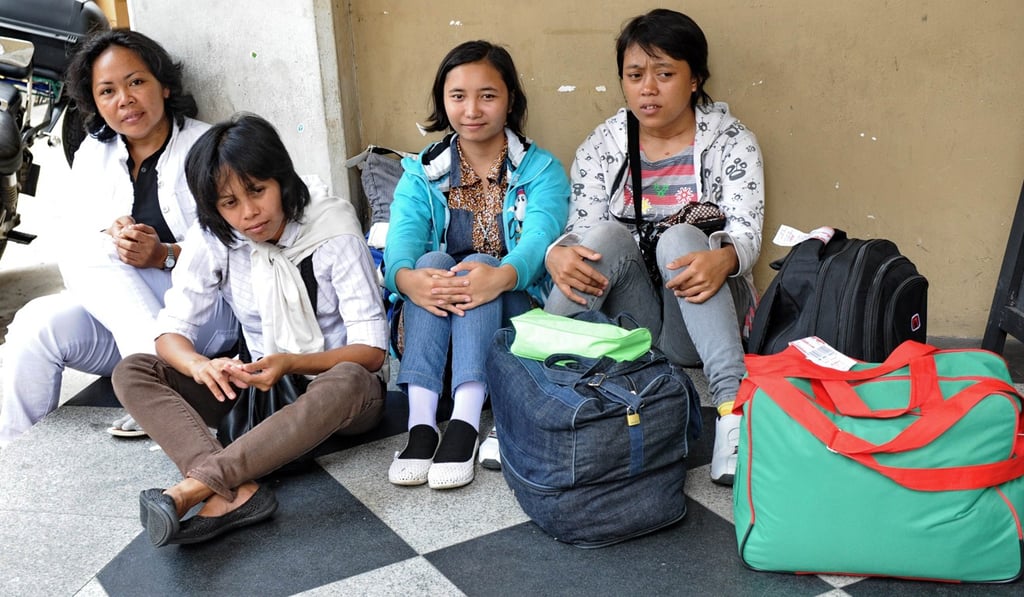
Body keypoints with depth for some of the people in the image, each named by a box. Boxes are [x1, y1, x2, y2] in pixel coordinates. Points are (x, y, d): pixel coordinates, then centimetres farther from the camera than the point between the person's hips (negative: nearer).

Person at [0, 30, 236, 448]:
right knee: (38, 323, -25)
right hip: (114, 315, 4)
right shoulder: (92, 154, 12)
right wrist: (111, 232, -20)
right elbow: (70, 238, 2)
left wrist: (165, 256, -23)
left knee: (93, 255, -28)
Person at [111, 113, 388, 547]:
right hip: (260, 386, 4)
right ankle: (233, 492, -39)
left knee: (349, 381, -40)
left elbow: (372, 349, -16)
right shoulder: (212, 239, -5)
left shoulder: (333, 231, -15)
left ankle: (191, 488, -44)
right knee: (131, 373, -15)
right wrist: (201, 366, -30)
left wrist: (292, 363, -33)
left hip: (337, 387, -4)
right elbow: (171, 331, -6)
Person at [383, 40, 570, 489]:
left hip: (515, 310, -2)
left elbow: (539, 238, -18)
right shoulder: (421, 173, 8)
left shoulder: (541, 170, 2)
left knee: (479, 263, -30)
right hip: (437, 317, 2)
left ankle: (465, 422, -44)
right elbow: (401, 240, -10)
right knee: (433, 260, -28)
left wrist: (501, 276, -42)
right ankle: (420, 422, -39)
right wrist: (407, 278, -37)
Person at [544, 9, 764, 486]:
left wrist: (722, 260, -36)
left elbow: (746, 234, -12)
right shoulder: (601, 147, 5)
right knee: (606, 235, -27)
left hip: (705, 320, -1)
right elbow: (581, 230, -3)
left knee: (680, 238, -31)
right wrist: (557, 255, -28)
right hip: (631, 318, 2)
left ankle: (732, 405, -42)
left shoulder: (732, 142, 0)